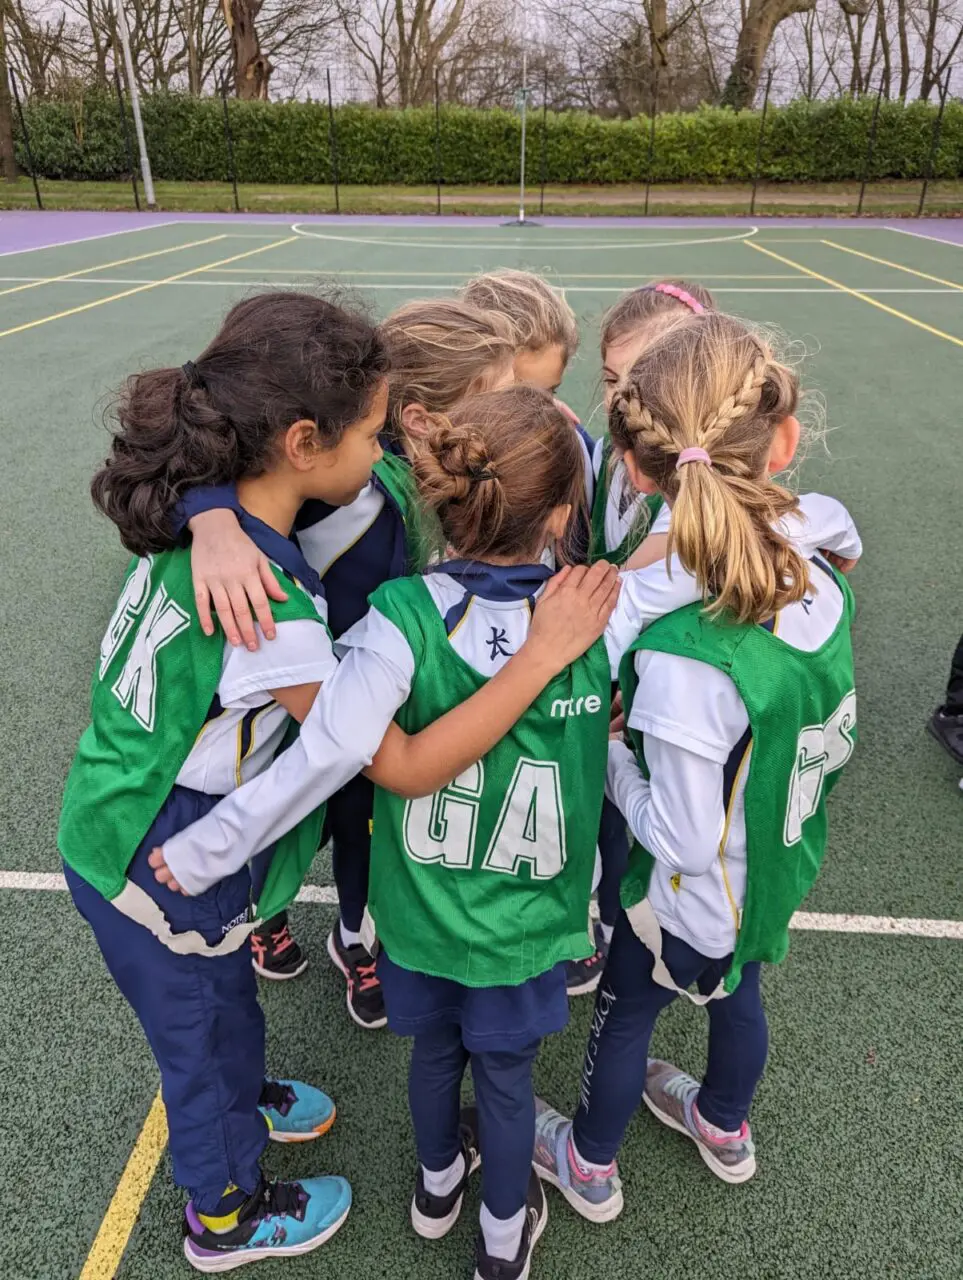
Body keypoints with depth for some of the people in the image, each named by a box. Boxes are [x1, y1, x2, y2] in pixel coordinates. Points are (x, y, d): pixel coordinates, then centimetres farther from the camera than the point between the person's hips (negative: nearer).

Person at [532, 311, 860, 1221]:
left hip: (694, 902, -6)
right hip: (779, 874, 6)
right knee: (737, 994, 32)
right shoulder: (824, 586, -18)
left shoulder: (685, 660, -41)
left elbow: (682, 842, -29)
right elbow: (832, 744, -3)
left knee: (622, 1016, 22)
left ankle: (589, 1168, 52)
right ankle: (726, 1130, 63)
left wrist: (607, 760, -17)